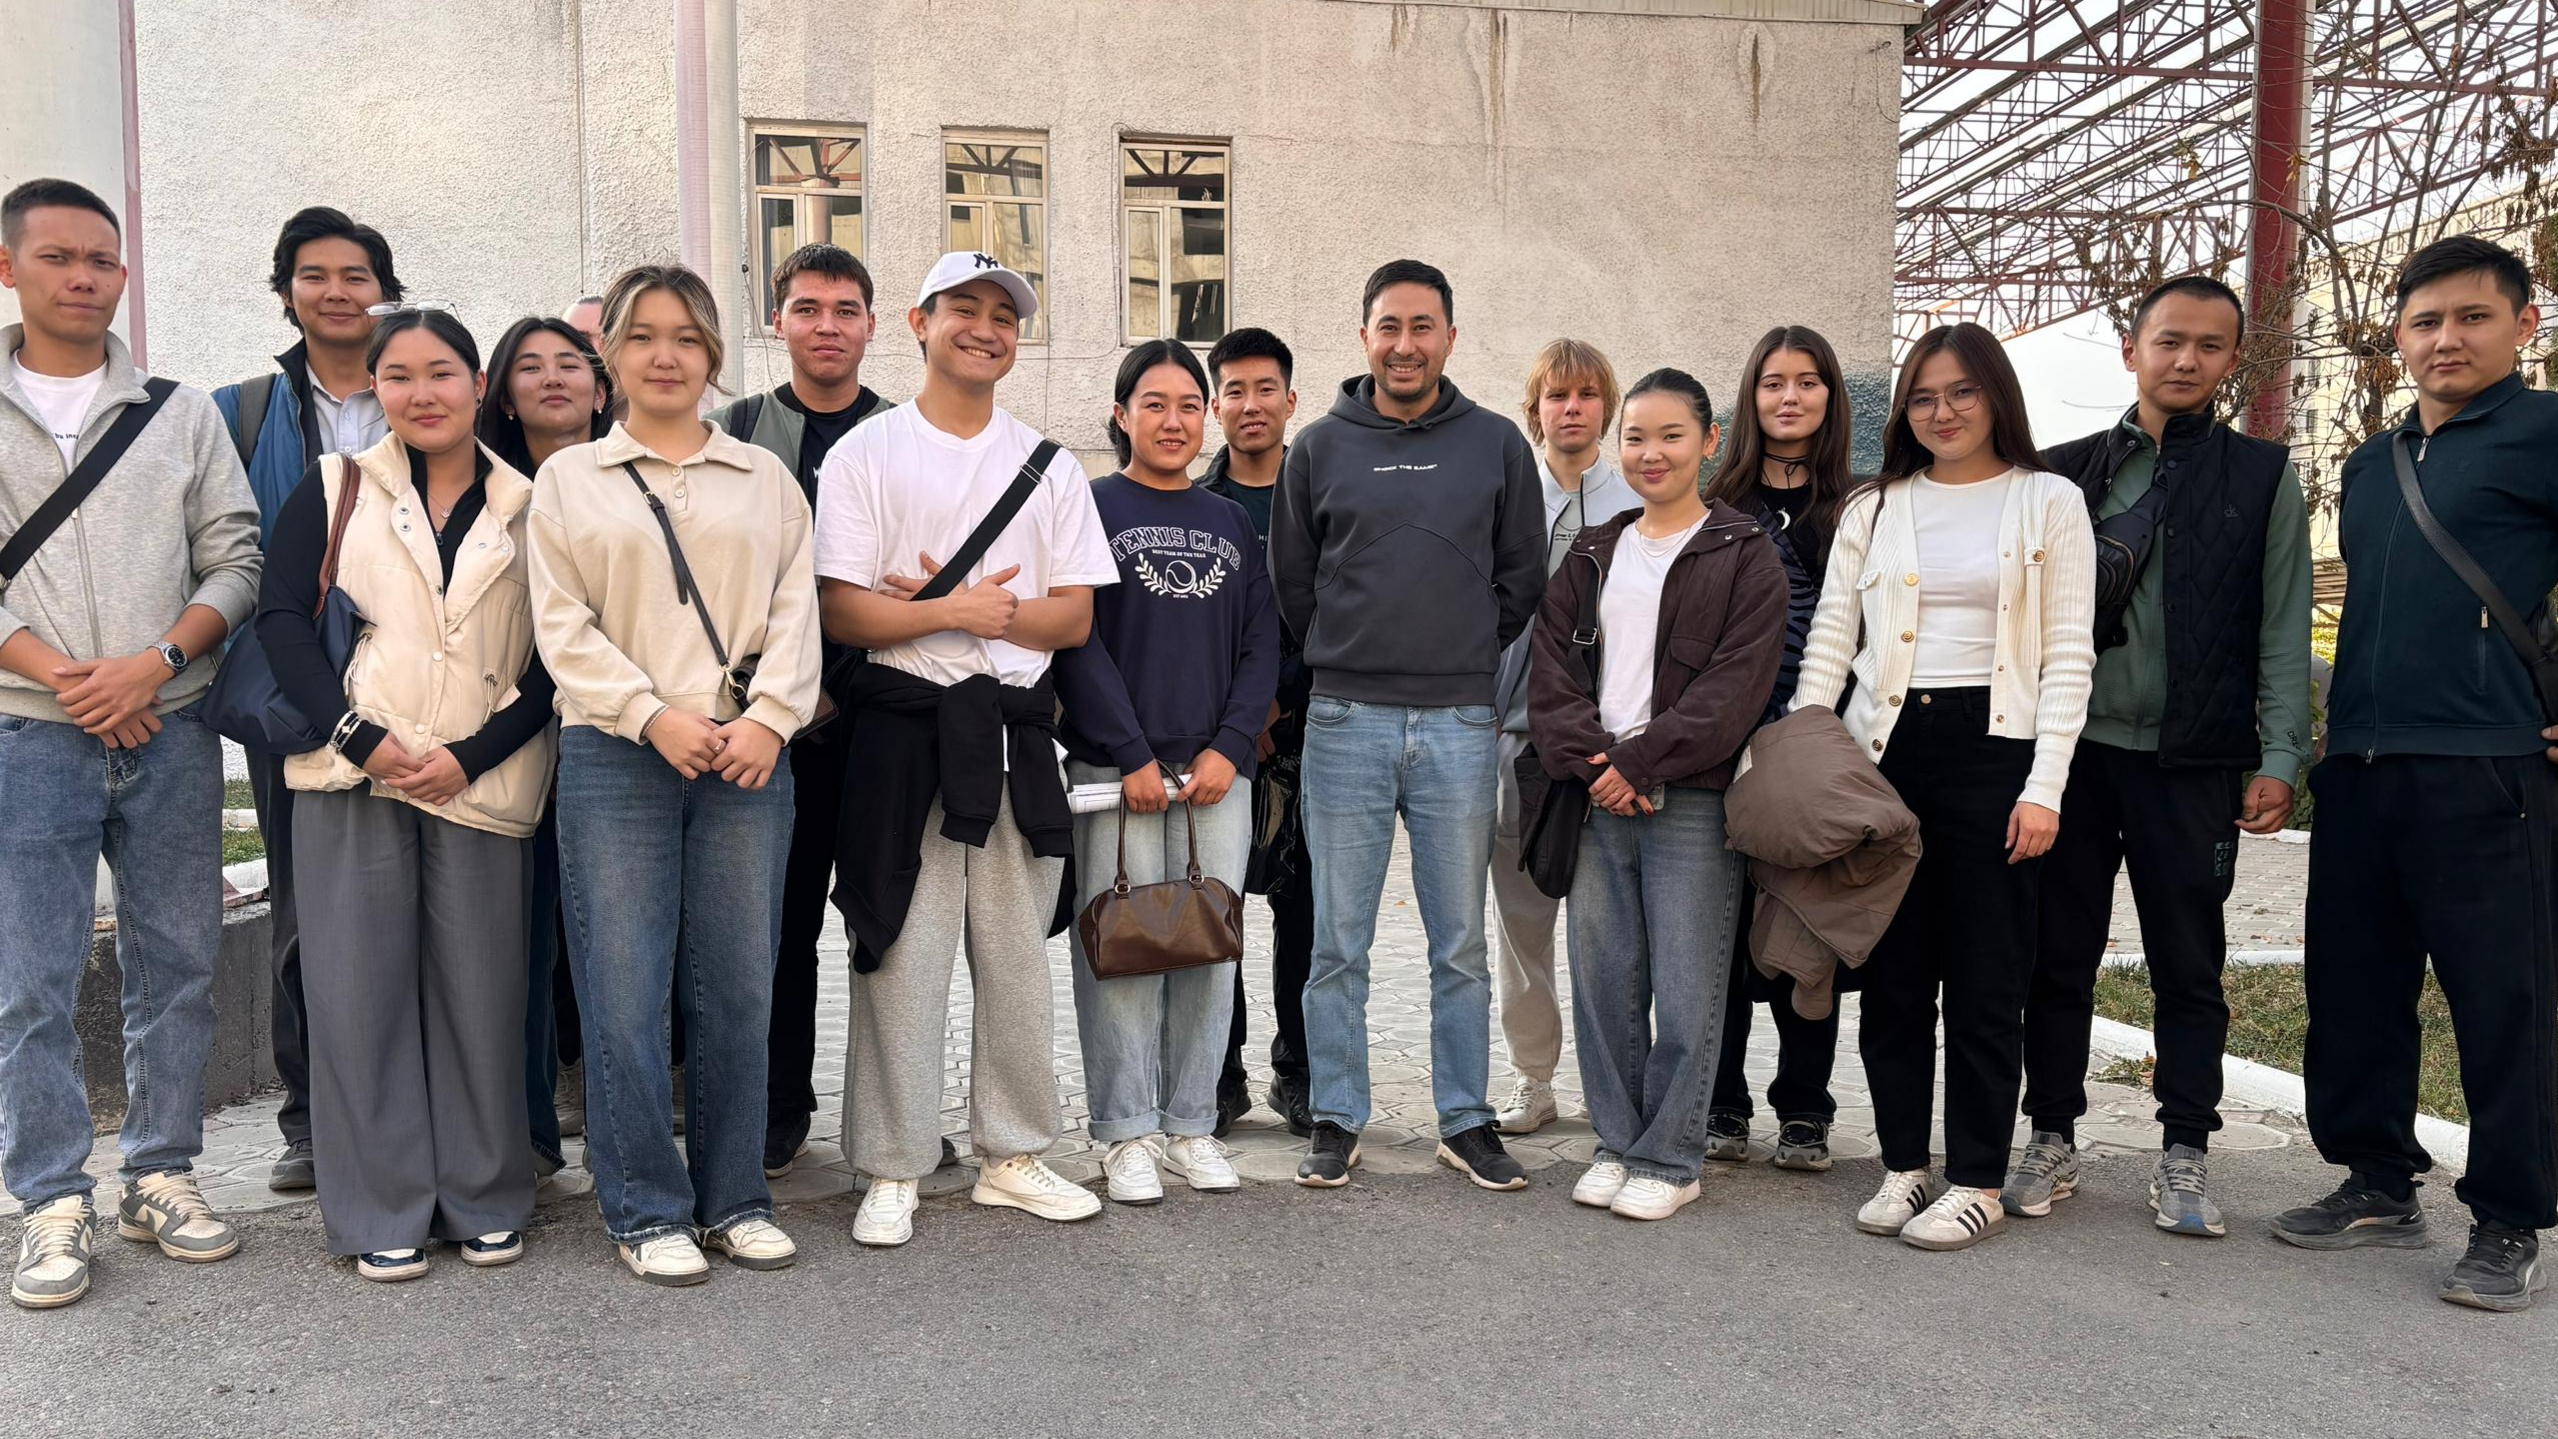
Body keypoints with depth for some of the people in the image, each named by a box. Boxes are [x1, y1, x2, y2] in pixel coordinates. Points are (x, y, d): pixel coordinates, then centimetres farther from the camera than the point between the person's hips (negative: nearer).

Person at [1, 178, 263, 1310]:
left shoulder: (183, 415, 9)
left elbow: (236, 560, 4)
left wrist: (154, 662, -11)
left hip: (170, 731, 2)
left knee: (178, 963, 7)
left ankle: (161, 1175, 20)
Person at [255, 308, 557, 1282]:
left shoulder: (528, 509, 9)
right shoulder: (336, 490, 9)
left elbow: (556, 662, 4)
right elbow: (281, 619, 0)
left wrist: (471, 756, -8)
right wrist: (365, 737, -11)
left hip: (482, 787, 0)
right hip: (353, 775, 0)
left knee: (480, 988, 3)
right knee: (361, 988, 1)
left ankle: (484, 1201, 17)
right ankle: (381, 1213, 13)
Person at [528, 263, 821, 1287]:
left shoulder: (764, 476, 15)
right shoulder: (568, 480, 11)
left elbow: (795, 609, 7)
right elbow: (563, 627, 2)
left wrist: (767, 718, -8)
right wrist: (654, 714, -11)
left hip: (747, 755, 1)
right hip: (615, 755, -1)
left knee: (737, 987, 4)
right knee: (625, 992, -2)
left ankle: (733, 1198, 17)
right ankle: (647, 1212, 11)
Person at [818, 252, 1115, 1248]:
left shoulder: (1048, 466, 13)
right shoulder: (867, 454, 2)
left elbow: (1075, 614, 5)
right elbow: (841, 611, -6)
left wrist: (958, 603, -8)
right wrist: (958, 612, -13)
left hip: (1018, 727, 4)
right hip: (907, 728, -4)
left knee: (1019, 958, 10)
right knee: (903, 957, -1)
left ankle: (1013, 1155, 23)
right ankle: (893, 1172, 12)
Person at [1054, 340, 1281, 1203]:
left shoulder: (1232, 524, 15)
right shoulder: (1091, 508, 3)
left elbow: (1262, 644, 10)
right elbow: (1078, 642, -5)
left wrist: (1230, 749, -4)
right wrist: (1132, 757, -12)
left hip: (1218, 770, 4)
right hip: (1114, 771, -4)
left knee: (1212, 951, 5)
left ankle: (1192, 1125, 16)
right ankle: (1127, 1133, 9)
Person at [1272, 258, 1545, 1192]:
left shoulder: (1496, 445, 6)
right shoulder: (1320, 448, 5)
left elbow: (1523, 579, 11)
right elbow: (1292, 581, 11)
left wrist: (1465, 660, 10)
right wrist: (1348, 662, 10)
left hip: (1460, 726, 0)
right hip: (1345, 725, 0)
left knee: (1461, 942, 7)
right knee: (1338, 943, 5)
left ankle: (1466, 1122, 19)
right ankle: (1337, 1120, 17)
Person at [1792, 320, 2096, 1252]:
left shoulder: (2050, 503, 4)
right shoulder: (1875, 507, 12)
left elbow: (2068, 656, 0)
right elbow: (1831, 637, 8)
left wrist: (2045, 785, -9)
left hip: (1992, 746, -3)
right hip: (1883, 749, 3)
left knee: (1984, 977, 1)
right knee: (1892, 971, 7)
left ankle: (1976, 1181, 13)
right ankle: (1904, 1165, 19)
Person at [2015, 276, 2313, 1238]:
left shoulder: (2264, 477, 6)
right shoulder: (2067, 472, 8)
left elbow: (2284, 630, 4)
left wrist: (2279, 758, -4)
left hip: (2194, 764, -1)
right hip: (2072, 750, 1)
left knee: (2189, 968, 7)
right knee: (2059, 958, 7)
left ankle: (2185, 1156, 18)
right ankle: (2052, 1140, 19)